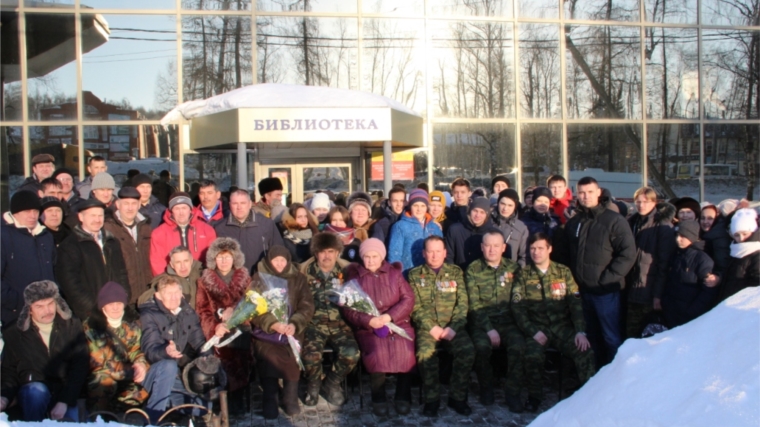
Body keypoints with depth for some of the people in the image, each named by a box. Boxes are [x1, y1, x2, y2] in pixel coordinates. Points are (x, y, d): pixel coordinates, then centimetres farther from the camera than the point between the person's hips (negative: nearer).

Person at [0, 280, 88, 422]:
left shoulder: (73, 327, 1)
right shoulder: (14, 335, 3)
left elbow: (80, 367, -5)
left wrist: (65, 401, -17)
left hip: (65, 394, 0)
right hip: (32, 393, 0)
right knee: (37, 390, -33)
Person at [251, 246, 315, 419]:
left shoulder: (298, 278, 12)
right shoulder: (259, 278, 7)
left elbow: (307, 306, 3)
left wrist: (295, 324, -16)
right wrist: (272, 324, -19)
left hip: (291, 330, 1)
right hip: (265, 330, -1)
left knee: (293, 355, -27)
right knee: (269, 356, -29)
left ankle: (291, 399, -12)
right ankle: (269, 400, -13)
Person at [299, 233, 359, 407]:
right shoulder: (305, 271, 4)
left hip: (340, 323, 1)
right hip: (314, 322, -1)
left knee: (352, 353, -25)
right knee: (311, 354, -28)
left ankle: (331, 384, 7)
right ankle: (313, 385, 8)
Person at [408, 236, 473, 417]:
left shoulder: (455, 272, 14)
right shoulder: (415, 275, 11)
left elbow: (462, 303, 4)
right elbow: (415, 306, 1)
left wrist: (453, 328, -11)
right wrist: (431, 327, -13)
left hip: (452, 326, 1)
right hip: (426, 327, -1)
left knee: (467, 350, -28)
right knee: (425, 353, -33)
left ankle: (457, 397, -9)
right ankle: (432, 398, -13)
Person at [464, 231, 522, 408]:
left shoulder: (513, 268, 10)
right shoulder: (473, 270, 3)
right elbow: (474, 305, -4)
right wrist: (489, 329, -15)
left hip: (507, 322, 2)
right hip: (482, 322, -1)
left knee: (518, 345, -28)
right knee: (482, 346, -31)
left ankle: (512, 392, -11)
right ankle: (486, 389, -6)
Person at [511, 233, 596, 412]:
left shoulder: (563, 272, 10)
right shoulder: (524, 274, 6)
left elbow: (575, 303, 4)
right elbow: (517, 307, -1)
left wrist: (580, 331, -9)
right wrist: (533, 332, -13)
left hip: (563, 327, 1)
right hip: (537, 328, -1)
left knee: (586, 352, -25)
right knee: (533, 355, -31)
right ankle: (534, 396, -6)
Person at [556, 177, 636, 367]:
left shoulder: (614, 220, -5)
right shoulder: (573, 223, 13)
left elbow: (628, 253, -11)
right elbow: (564, 255, 19)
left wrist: (609, 277, -15)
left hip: (606, 291, -5)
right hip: (582, 290, 5)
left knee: (611, 338, 0)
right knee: (592, 337, 15)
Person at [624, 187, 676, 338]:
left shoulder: (663, 226, -7)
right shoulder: (632, 223, 11)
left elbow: (664, 263, -11)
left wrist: (658, 295, -15)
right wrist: (625, 287, 5)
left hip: (650, 294, -5)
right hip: (632, 292, 5)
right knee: (631, 336, 9)